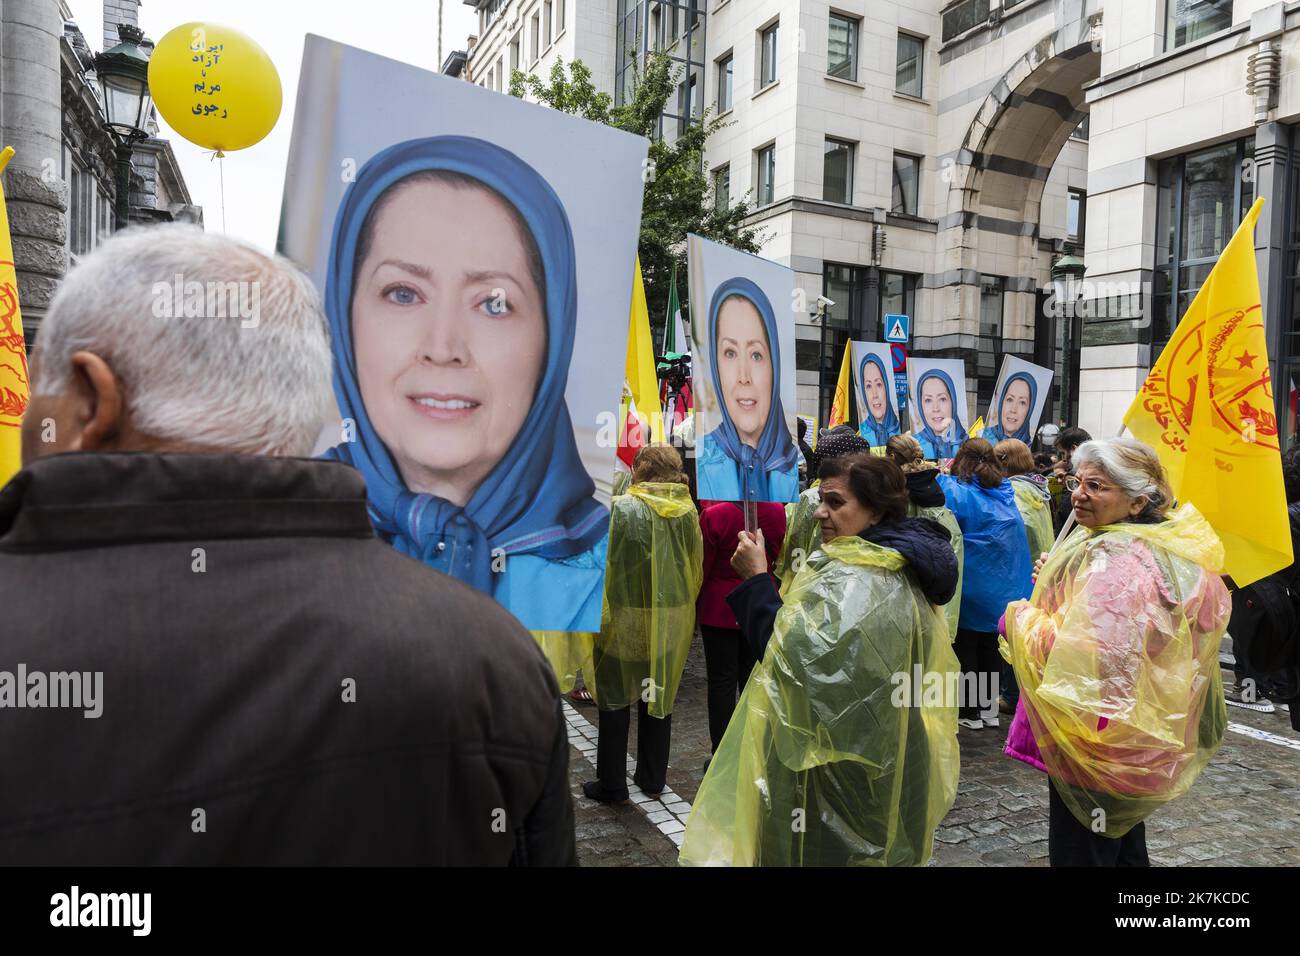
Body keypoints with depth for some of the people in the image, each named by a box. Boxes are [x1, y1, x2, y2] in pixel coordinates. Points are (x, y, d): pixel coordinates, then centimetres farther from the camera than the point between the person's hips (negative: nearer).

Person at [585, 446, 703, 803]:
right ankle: (652, 778, 28)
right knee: (659, 695, 16)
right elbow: (696, 565, 6)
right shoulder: (689, 510, -1)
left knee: (616, 698, 9)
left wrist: (599, 610, -6)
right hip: (673, 619, 5)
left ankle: (612, 784, 17)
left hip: (627, 616, -4)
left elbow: (606, 563, -14)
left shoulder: (624, 508, -15)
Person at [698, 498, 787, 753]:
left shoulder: (714, 515, -19)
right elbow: (777, 560, 6)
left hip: (720, 609, -3)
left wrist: (694, 606, 7)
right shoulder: (778, 512, -9)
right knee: (752, 677, 16)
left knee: (722, 680, 6)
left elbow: (702, 568, -10)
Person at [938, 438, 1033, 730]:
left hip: (971, 590, -5)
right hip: (1002, 592, 5)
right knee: (990, 648, 16)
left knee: (965, 648, 7)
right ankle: (989, 708, 24)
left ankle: (970, 712, 12)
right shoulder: (1006, 493, 2)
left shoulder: (957, 492, -16)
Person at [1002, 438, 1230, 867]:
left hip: (1098, 744, -10)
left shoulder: (1117, 562, -27)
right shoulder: (1157, 548, 7)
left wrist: (1021, 618, -17)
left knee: (1080, 850, 5)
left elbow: (1087, 655, -33)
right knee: (1123, 846, 26)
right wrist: (1058, 578, 4)